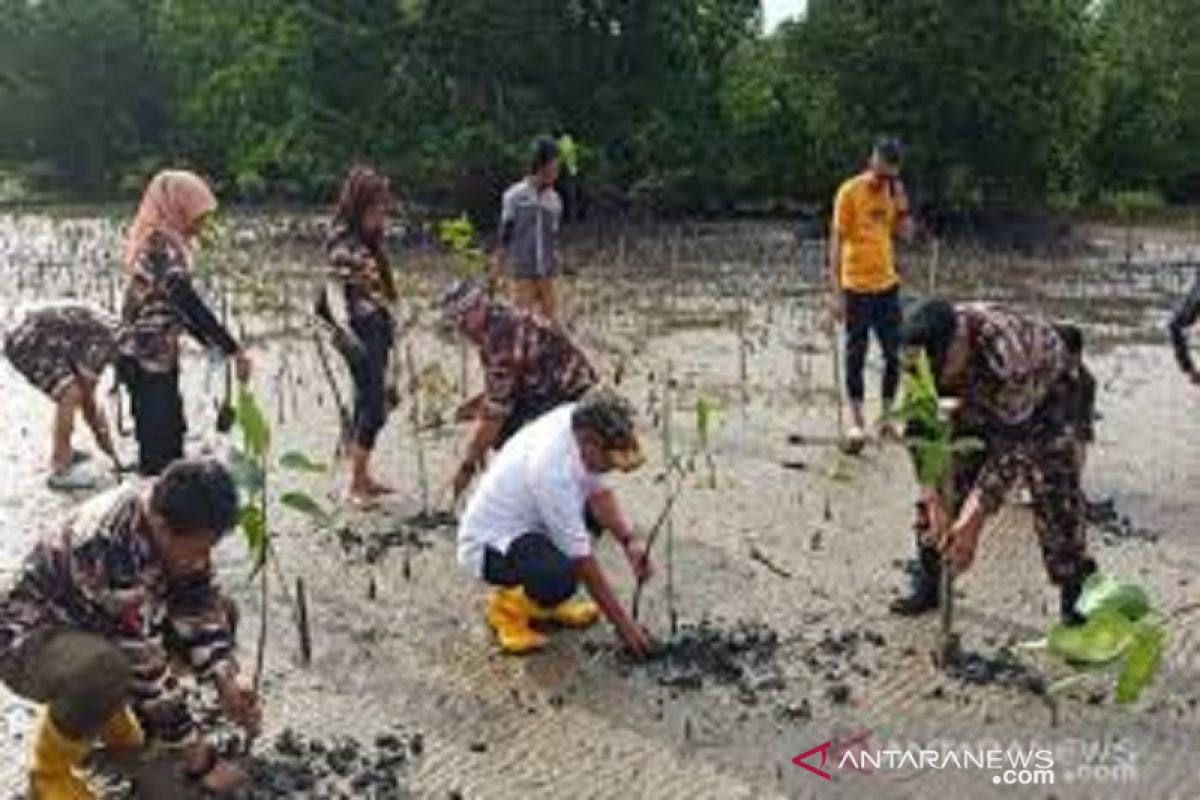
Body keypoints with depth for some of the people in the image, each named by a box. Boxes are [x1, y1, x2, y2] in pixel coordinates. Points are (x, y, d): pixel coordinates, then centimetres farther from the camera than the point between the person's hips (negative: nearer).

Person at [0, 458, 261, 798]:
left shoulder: (171, 511, -16)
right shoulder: (109, 547, -38)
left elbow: (198, 606, -4)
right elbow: (145, 666, -33)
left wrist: (227, 684, -15)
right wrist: (198, 758, -26)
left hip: (96, 626, 8)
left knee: (220, 611, -1)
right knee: (106, 670, -39)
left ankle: (108, 709, 12)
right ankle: (50, 763, -8)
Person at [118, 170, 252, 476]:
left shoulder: (164, 245, 10)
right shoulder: (162, 248, -20)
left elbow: (179, 306, 16)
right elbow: (191, 306, -27)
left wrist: (213, 343, 11)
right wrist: (234, 349, -26)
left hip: (158, 356, 10)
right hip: (147, 360, -10)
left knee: (170, 436, 18)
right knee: (158, 447, -4)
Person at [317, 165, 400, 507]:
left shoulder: (370, 240, 10)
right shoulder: (343, 243, -14)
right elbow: (335, 291, -23)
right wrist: (344, 329, -37)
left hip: (378, 329, 9)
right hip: (360, 331, -9)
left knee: (369, 403, 14)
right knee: (374, 406, -9)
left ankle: (362, 476, 23)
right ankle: (355, 485, -2)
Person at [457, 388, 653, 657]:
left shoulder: (578, 418, -13)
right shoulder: (552, 471, -34)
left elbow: (598, 492, 3)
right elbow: (583, 562, -26)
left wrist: (628, 542, -11)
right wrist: (622, 623, -18)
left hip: (523, 523, 10)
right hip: (488, 544, -10)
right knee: (561, 579, -36)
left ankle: (543, 596, 13)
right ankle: (506, 607, -2)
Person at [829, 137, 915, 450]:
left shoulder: (894, 191, 7)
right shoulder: (850, 192, -11)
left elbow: (907, 234, 8)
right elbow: (837, 242, -12)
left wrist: (900, 204, -8)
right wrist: (837, 293, -16)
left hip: (887, 284, 5)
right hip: (857, 287, -5)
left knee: (894, 354, 7)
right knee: (856, 355, 2)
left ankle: (887, 417, 20)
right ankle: (857, 420, 11)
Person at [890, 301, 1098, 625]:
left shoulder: (1007, 351, -45)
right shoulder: (922, 354, -28)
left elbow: (1012, 443, -41)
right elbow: (921, 430, -20)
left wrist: (974, 517, -42)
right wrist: (936, 502, -26)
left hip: (1044, 389, -5)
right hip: (980, 398, 5)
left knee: (1053, 491, -17)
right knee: (943, 475, -2)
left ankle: (1076, 601, -6)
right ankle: (927, 584, 10)